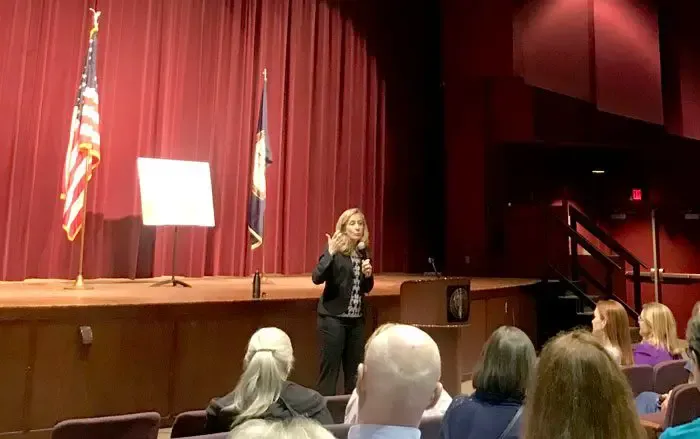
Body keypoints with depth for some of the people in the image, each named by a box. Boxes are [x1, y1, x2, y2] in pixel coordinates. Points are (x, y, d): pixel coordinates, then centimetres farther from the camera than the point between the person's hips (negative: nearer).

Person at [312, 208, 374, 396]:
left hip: (357, 319, 6)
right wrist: (330, 253, -31)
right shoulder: (335, 250, -8)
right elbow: (317, 278, -20)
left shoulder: (363, 252, 8)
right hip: (333, 317, -6)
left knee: (354, 370, 12)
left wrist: (368, 274, -5)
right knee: (330, 368, -1)